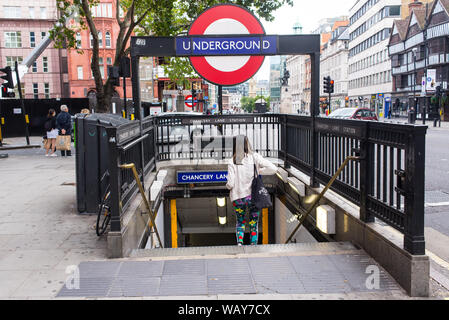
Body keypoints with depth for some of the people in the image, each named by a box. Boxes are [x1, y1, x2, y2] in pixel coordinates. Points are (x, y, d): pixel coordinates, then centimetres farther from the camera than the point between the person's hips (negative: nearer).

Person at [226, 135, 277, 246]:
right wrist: (259, 170, 3)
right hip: (254, 196, 0)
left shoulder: (232, 162, -7)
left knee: (240, 222, 18)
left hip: (238, 197, 0)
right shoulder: (255, 157, -6)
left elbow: (230, 184, -11)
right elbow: (273, 168, -9)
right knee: (253, 224, 15)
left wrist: (228, 185, 11)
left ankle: (239, 242, -2)